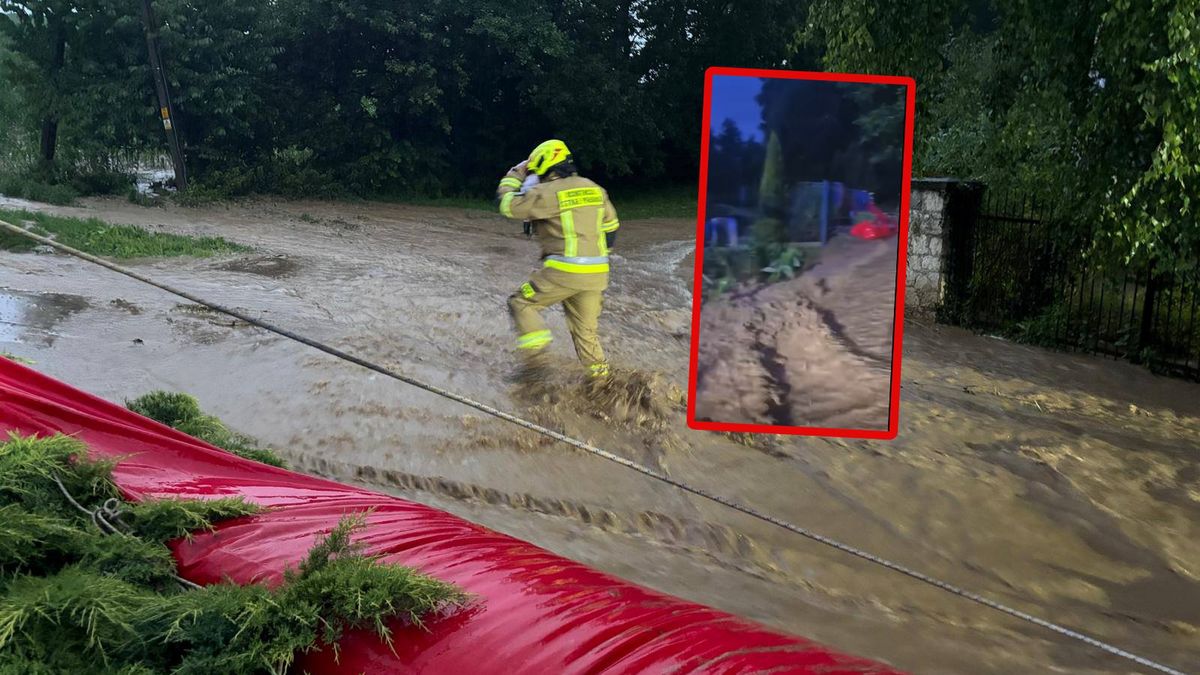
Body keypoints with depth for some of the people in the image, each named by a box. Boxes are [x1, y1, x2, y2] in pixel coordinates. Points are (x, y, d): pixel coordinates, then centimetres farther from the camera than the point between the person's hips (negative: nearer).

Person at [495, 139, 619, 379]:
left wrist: (515, 175, 13)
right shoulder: (594, 189, 12)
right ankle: (599, 373, 17)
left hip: (563, 271, -6)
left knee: (521, 303, 9)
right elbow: (611, 226, 19)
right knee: (586, 327, 17)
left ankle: (536, 346, -9)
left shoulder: (547, 193, -9)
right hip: (596, 274, 6)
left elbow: (507, 204, -2)